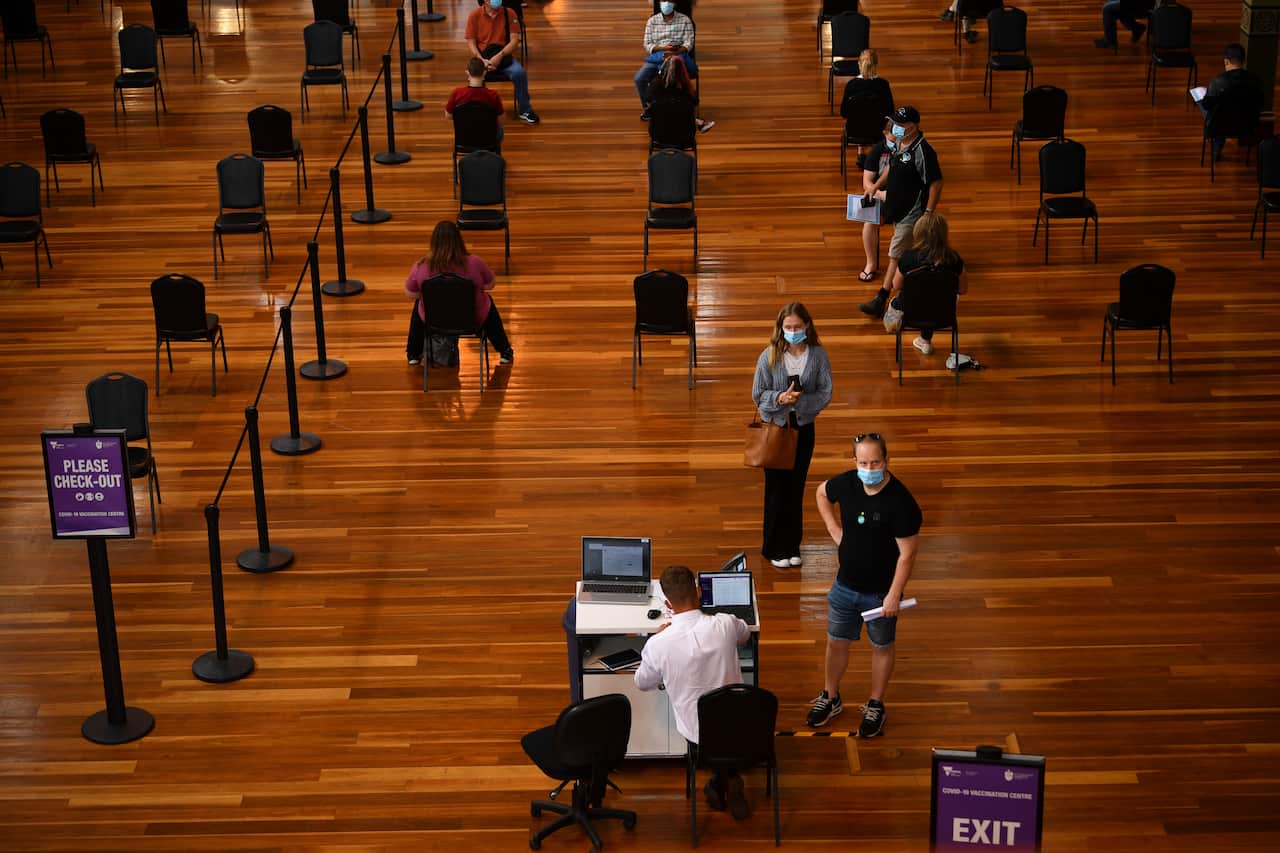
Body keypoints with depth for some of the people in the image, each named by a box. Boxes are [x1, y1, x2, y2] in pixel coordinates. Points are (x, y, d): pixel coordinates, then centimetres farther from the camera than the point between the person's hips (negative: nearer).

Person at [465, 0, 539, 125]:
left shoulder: (509, 13, -3)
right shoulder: (474, 15, -3)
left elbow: (514, 40, -7)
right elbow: (471, 42, -3)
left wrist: (500, 56, -21)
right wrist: (482, 60, -19)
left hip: (505, 56, 0)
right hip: (483, 57, 0)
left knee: (519, 73, -29)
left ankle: (524, 110, -10)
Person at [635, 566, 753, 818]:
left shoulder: (658, 645, -22)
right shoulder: (726, 625, -19)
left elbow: (643, 683, 1)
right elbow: (745, 635, 10)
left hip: (697, 735, 1)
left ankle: (721, 781, 18)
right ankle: (729, 781, 19)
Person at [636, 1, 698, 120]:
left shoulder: (685, 20, 5)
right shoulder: (652, 21, 9)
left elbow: (688, 43, -2)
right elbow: (647, 45, 5)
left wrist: (675, 52, -21)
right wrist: (663, 48, -14)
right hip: (657, 58, 2)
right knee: (639, 78, -22)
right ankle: (646, 106, 1)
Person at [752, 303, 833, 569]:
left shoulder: (818, 355, -8)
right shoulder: (769, 356, -11)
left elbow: (825, 394, -7)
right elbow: (758, 395, -7)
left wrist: (800, 400, -23)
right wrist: (780, 398, -26)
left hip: (803, 427, 2)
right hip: (774, 427, -1)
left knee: (796, 488, 12)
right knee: (776, 488, 5)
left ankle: (792, 545, 27)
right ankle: (774, 548, 19)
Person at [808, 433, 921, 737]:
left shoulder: (901, 502, -26)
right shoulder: (846, 484, -11)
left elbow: (907, 554, -21)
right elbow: (822, 493, 14)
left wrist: (894, 595, -20)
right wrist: (834, 529, 5)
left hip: (881, 592, -4)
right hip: (845, 586, 4)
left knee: (881, 647, 16)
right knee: (836, 643, 19)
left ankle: (875, 707, 34)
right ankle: (830, 698, 40)